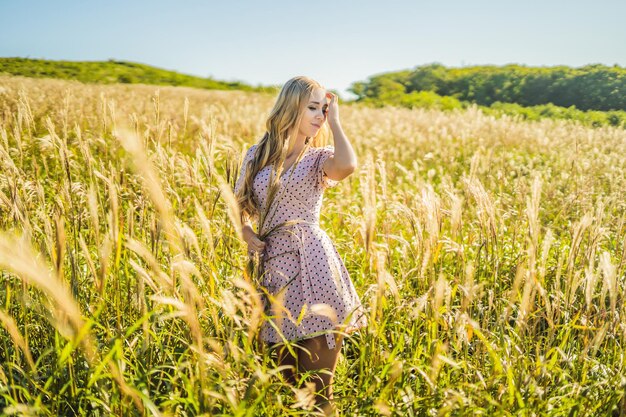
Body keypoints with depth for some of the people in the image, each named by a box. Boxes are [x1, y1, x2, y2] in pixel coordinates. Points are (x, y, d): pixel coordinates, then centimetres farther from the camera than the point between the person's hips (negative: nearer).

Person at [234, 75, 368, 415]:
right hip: (273, 264, 3)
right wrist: (246, 233, -4)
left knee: (317, 365, 1)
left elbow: (348, 166, -23)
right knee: (286, 358, 14)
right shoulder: (257, 155, 9)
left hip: (313, 262, -2)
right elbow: (239, 205, 16)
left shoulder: (320, 157, 2)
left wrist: (334, 121, -9)